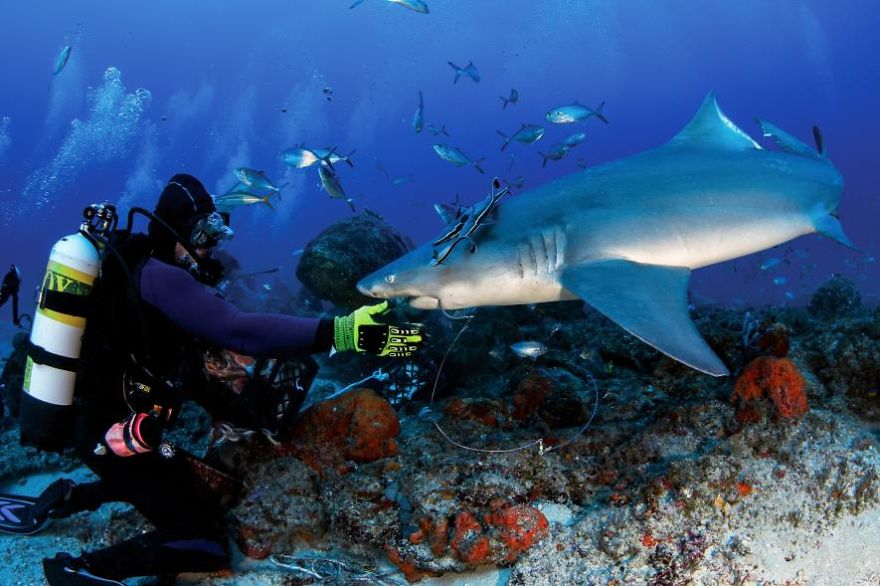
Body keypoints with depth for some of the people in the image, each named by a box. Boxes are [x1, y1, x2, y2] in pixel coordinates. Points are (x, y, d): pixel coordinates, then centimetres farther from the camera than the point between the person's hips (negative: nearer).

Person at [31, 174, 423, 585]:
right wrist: (341, 332, -45)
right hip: (119, 435, -10)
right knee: (207, 544, -5)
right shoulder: (159, 276, -23)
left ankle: (68, 497, 34)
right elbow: (238, 330, -37)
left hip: (94, 418, 10)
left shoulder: (130, 260, 7)